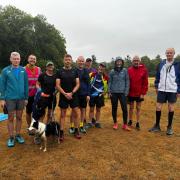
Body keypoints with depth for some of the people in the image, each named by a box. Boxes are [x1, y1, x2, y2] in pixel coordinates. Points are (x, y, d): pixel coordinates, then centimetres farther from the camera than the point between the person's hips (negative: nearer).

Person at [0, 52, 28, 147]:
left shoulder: (23, 70, 1)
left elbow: (26, 85, 4)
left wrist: (26, 98, 3)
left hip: (21, 98, 2)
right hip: (10, 98, -2)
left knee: (19, 117, 12)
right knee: (11, 118, 6)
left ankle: (18, 135, 26)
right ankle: (11, 137, 18)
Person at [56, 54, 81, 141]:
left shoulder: (75, 71, 4)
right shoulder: (60, 71, -1)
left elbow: (77, 84, 0)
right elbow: (57, 85, -5)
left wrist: (71, 93, -14)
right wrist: (65, 94, -15)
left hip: (73, 95, 2)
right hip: (63, 96, -2)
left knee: (75, 113, 6)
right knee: (62, 114, 4)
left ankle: (76, 131, 19)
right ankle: (61, 133, 12)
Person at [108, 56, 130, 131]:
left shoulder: (125, 71, 2)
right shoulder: (112, 71, 3)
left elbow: (127, 81, 3)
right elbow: (110, 82, 6)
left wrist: (126, 91, -4)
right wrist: (109, 91, 0)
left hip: (122, 93, 0)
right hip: (114, 93, 1)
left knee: (124, 108, -4)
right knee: (114, 108, 8)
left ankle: (125, 124, 9)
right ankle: (115, 123, 23)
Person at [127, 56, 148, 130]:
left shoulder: (144, 70, -5)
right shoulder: (129, 70, -2)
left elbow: (145, 83, -6)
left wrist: (143, 93, -10)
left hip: (139, 93, -1)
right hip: (131, 93, 1)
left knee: (138, 108, 9)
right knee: (131, 107, 14)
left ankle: (137, 123, 18)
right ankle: (130, 121, 28)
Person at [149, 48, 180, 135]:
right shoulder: (161, 64, 4)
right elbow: (157, 76, 11)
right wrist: (156, 86, 6)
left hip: (172, 90, -2)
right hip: (161, 90, 2)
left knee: (171, 108, 7)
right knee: (158, 107, 4)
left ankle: (169, 127, 21)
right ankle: (157, 126, 19)